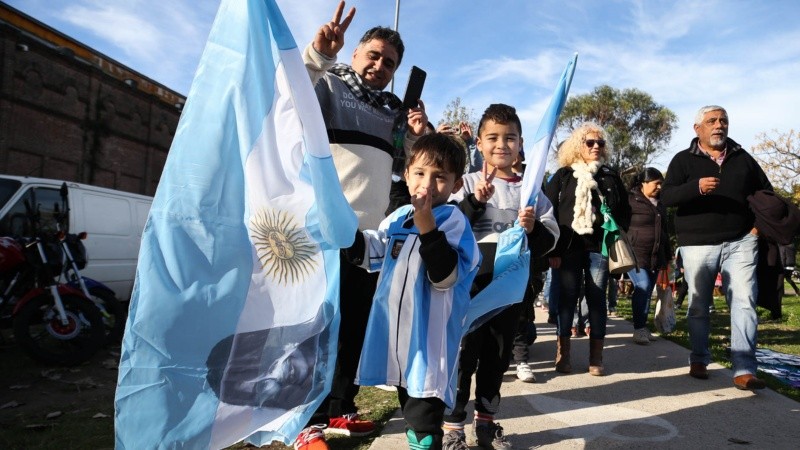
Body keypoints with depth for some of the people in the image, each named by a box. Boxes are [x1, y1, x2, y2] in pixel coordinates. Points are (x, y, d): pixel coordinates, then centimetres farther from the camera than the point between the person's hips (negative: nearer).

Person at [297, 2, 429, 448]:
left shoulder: (394, 108, 19)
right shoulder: (328, 85, 3)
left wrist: (421, 134, 4)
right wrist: (317, 54, -34)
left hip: (372, 230, 7)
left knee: (357, 325, 11)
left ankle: (340, 409, 24)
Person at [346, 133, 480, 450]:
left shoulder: (453, 219, -14)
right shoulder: (398, 217, 8)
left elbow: (446, 276, -24)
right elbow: (369, 253, 20)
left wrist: (427, 226, -31)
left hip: (429, 338, -7)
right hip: (396, 331, 8)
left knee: (423, 420, 0)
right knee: (410, 408, 25)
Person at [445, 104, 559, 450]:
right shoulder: (468, 184, 0)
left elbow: (551, 238, 4)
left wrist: (534, 228, -16)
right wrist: (476, 201, -20)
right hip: (472, 282, -3)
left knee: (498, 356, 15)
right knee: (464, 354, 1)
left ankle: (485, 422, 31)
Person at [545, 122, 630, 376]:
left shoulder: (610, 177, 12)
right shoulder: (563, 176, 5)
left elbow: (624, 211, 15)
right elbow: (549, 213, -1)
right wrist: (553, 250, -8)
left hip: (600, 248, 2)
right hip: (569, 248, -2)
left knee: (597, 299, 4)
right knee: (567, 298, 1)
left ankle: (596, 357, 11)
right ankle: (563, 354, 10)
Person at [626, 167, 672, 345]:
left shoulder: (660, 204, 19)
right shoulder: (631, 200, -5)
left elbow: (664, 230, 24)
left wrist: (667, 256, 21)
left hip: (655, 256, 7)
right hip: (635, 254, -7)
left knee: (648, 291, 8)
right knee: (642, 287, -17)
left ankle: (643, 328, 16)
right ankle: (639, 329, -9)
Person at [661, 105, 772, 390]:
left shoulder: (742, 158, 12)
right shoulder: (683, 160, 2)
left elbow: (766, 191, 20)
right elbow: (666, 197, -11)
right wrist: (696, 187, -29)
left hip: (740, 242, 2)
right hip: (697, 245, -2)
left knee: (744, 303, -6)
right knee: (698, 306, 7)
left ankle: (744, 371, -3)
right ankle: (699, 360, 24)